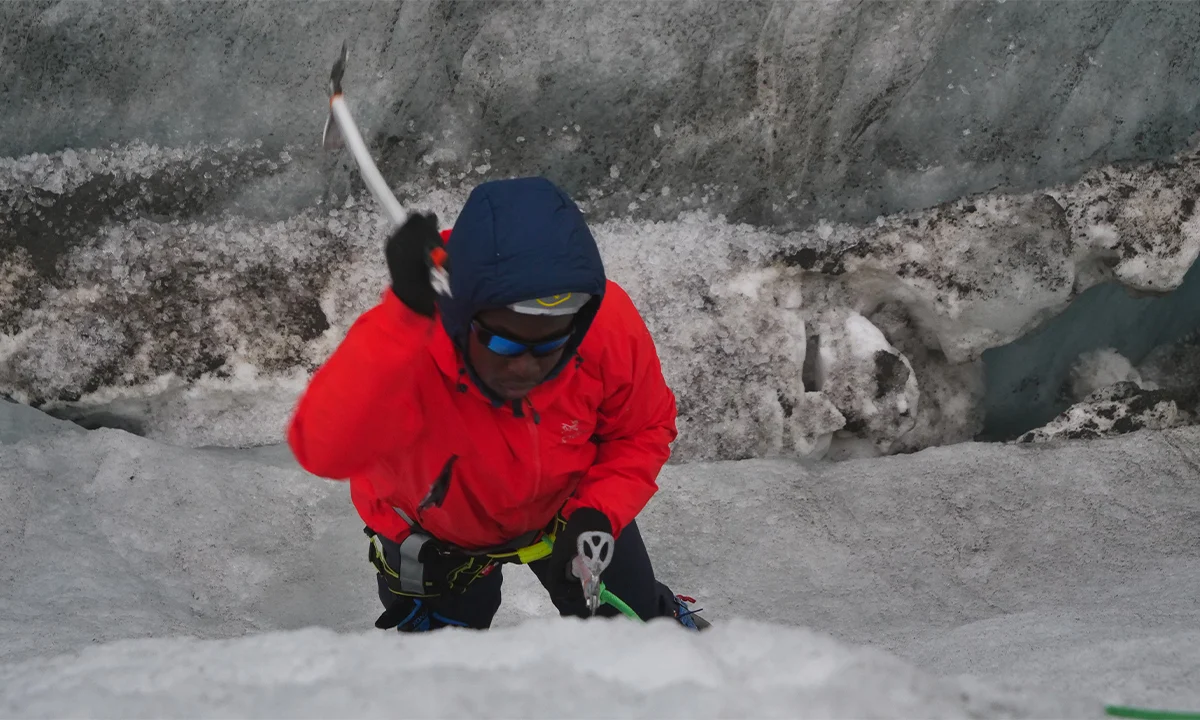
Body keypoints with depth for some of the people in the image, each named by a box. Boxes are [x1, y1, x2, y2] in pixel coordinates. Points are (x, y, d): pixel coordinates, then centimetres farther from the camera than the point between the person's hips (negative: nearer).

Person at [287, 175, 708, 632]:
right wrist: (403, 316, -71)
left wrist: (597, 514, -30)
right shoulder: (406, 346, -44)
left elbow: (643, 431, -13)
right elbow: (326, 451, -63)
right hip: (436, 535, -2)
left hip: (565, 503, 3)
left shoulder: (610, 323, -34)